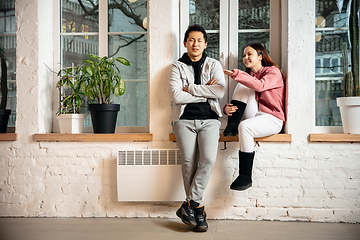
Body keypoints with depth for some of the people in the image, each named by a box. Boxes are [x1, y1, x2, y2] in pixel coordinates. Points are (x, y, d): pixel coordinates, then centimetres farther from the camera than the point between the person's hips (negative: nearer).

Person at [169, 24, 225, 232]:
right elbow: (176, 96, -6)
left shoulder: (214, 65, 13)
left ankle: (189, 205, -11)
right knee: (189, 164, -8)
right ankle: (198, 209, 5)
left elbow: (220, 91, -5)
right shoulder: (177, 67, 10)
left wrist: (191, 88, -6)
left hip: (209, 119, 1)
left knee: (208, 159, -20)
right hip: (185, 120, 0)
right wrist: (205, 93, -4)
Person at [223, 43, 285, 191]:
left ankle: (245, 177, -27)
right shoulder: (247, 76, 20)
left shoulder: (273, 71, 2)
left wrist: (237, 75, -34)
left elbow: (260, 85, -22)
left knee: (245, 126, -35)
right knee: (243, 85, -12)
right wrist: (227, 108, -12)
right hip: (253, 116, 5)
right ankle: (232, 125, -22)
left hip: (272, 118, -5)